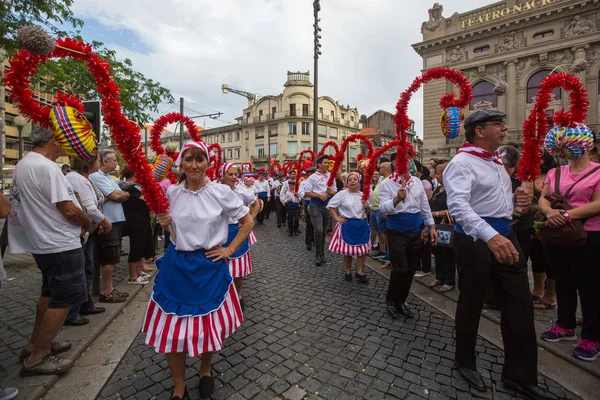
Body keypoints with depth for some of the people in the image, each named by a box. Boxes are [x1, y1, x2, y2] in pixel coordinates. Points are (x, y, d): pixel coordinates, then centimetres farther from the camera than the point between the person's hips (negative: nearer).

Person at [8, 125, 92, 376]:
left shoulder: (25, 163, 12)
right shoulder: (46, 167, -21)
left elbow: (37, 204, 16)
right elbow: (68, 209, -23)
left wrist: (78, 223, 11)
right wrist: (87, 223, -3)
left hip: (43, 242, 11)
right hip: (61, 245, -11)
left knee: (50, 294, 23)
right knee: (63, 300, 2)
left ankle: (35, 344, 36)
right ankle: (36, 358, 13)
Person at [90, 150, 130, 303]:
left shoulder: (110, 178, 17)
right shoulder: (96, 177, -12)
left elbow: (124, 196, 14)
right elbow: (116, 196, -19)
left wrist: (119, 194, -7)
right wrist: (124, 193, 0)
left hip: (116, 220, 9)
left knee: (111, 258, 15)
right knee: (109, 258, -2)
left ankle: (108, 288, 26)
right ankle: (106, 292, 10)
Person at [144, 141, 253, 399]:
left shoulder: (221, 192, -10)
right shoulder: (171, 193, -1)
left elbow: (248, 221, -2)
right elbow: (168, 229, 14)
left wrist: (230, 249, -7)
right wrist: (163, 223, -9)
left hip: (209, 267, -2)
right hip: (176, 267, 3)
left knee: (209, 324, 12)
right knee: (172, 327, 8)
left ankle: (205, 371, 44)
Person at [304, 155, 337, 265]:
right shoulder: (312, 177, -4)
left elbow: (335, 191, 12)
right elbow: (306, 193, -6)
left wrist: (330, 192, -10)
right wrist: (319, 195, -17)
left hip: (327, 206, 4)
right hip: (315, 206, -4)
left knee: (324, 231, 12)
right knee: (318, 230, -13)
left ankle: (322, 253, 26)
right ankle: (318, 255, 4)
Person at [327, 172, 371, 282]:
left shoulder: (363, 195, 8)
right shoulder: (342, 194, -5)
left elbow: (368, 211, 18)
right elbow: (331, 205, -5)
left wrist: (367, 207, -4)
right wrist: (336, 218, -10)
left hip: (362, 225, 4)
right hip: (347, 225, -4)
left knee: (363, 250, 5)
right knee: (347, 250, 7)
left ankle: (359, 272, 20)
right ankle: (348, 271, 25)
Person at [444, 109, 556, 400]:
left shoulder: (496, 161, 16)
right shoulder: (462, 163, -15)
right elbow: (458, 205, -31)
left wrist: (517, 198, 4)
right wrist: (490, 236, -43)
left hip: (505, 236, 9)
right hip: (475, 240, -9)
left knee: (520, 305, 12)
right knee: (471, 304, 7)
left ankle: (519, 374, 30)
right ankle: (464, 362, 31)